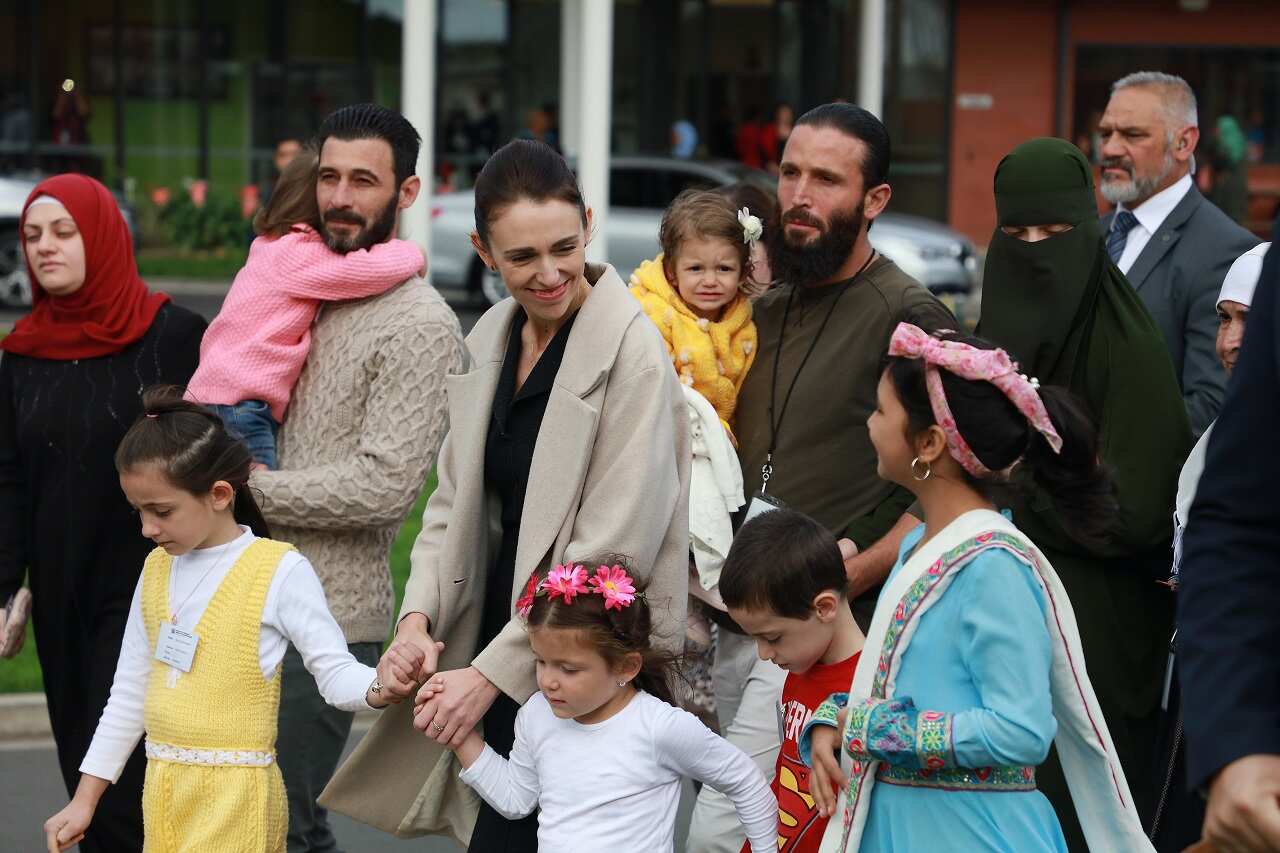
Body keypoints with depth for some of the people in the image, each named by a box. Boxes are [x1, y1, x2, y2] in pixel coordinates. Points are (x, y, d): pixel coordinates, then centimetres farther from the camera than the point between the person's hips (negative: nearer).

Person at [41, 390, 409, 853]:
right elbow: (129, 692, 16)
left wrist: (380, 688, -33)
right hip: (163, 789, 6)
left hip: (234, 797, -6)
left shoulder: (279, 570, -9)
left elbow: (335, 671, -10)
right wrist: (84, 800, 17)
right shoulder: (157, 569, 10)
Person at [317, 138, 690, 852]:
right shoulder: (491, 338, 8)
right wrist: (418, 617, -4)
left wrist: (494, 671, -16)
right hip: (493, 642, 7)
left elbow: (612, 548, -17)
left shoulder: (631, 350, -14)